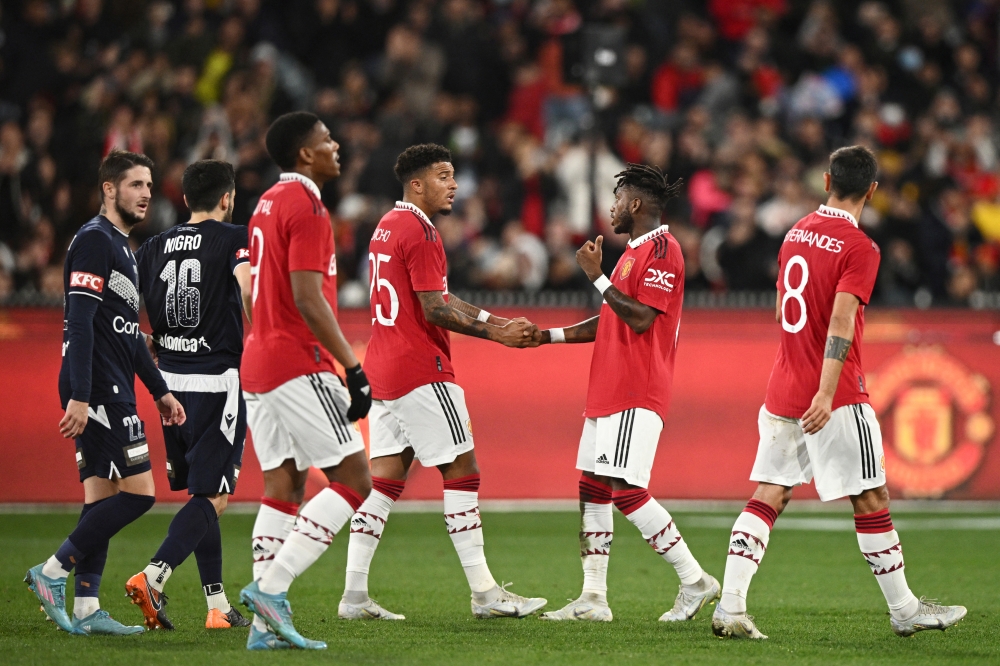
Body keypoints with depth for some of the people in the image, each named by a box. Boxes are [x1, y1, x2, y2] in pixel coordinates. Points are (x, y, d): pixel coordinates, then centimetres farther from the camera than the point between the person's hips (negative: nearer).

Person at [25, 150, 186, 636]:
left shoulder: (121, 246, 21)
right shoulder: (94, 240, -11)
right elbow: (79, 323, -19)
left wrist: (159, 391, 26)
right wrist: (79, 396, -25)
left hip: (113, 392, 10)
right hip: (99, 392, -10)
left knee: (102, 495, 7)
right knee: (139, 491, -12)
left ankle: (85, 609, 7)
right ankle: (53, 572, -7)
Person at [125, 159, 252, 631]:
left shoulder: (156, 247, 9)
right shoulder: (235, 239, -6)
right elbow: (249, 290, -25)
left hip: (172, 381, 6)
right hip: (218, 380, -6)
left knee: (200, 492, 15)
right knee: (212, 498, -5)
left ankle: (218, 605, 15)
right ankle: (152, 577, -24)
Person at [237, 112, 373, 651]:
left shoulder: (267, 204, 17)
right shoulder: (306, 207, -12)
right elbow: (308, 300, -19)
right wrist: (353, 370, -18)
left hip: (258, 361, 9)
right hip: (298, 365, -9)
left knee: (283, 486, 7)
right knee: (353, 479, -6)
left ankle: (266, 624, 1)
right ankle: (271, 586, -15)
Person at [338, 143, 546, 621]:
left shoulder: (388, 225, 18)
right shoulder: (420, 232, -13)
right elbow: (435, 309, -18)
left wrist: (493, 320, 18)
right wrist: (496, 333, -13)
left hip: (383, 373, 9)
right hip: (421, 371, -9)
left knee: (383, 478, 6)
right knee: (462, 471, -4)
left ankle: (354, 595, 1)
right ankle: (484, 593, -3)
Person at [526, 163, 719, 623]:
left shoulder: (661, 249, -12)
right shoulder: (634, 251, 20)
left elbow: (640, 318, -21)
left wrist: (597, 277, -16)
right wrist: (548, 336, 21)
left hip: (636, 395, -11)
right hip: (608, 392, 11)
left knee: (627, 492, -14)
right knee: (592, 489, 8)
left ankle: (695, 581, -6)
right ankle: (593, 598, 10)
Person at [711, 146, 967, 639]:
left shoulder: (795, 234, 11)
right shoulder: (859, 248, -12)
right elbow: (841, 322, -22)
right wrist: (825, 394, -29)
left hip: (781, 390, 7)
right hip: (834, 396, -7)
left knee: (767, 497, 3)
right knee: (872, 500, 4)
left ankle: (729, 607, -8)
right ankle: (903, 610, 13)